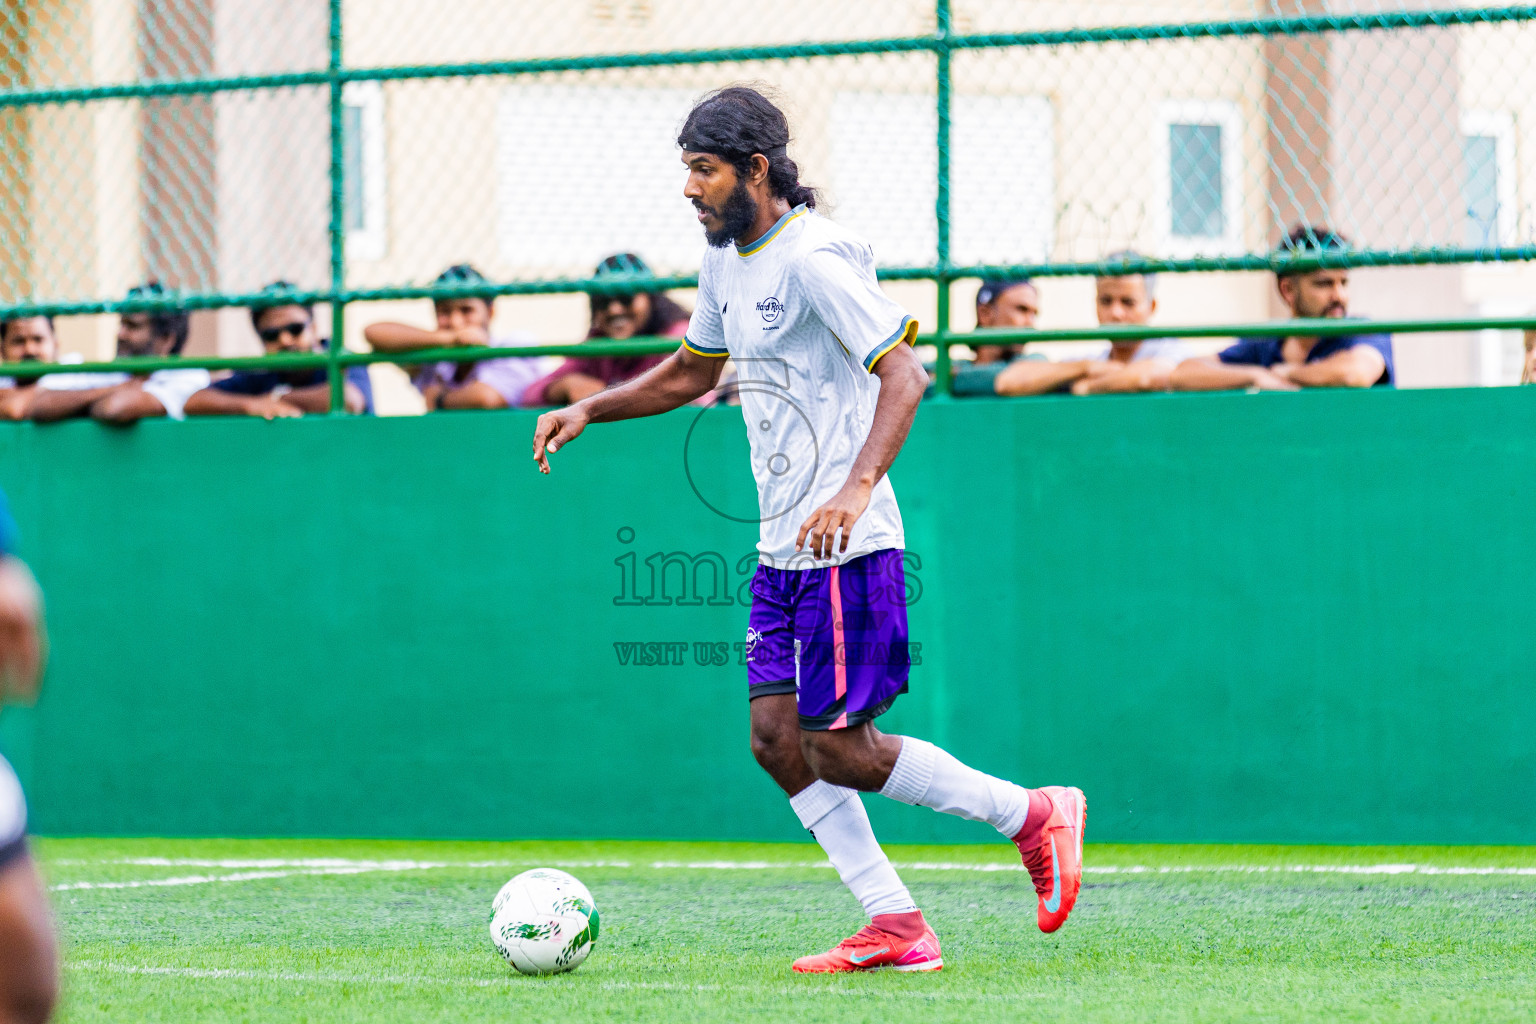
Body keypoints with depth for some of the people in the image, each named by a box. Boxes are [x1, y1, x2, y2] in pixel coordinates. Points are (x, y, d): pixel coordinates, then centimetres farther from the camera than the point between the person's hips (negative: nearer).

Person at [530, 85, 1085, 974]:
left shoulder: (814, 259, -17)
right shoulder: (728, 256, 11)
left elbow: (904, 374, -24)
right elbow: (693, 370, 28)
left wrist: (856, 489, -36)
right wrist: (591, 410, 14)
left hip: (845, 545, -9)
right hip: (783, 545, 9)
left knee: (837, 747, -8)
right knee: (777, 737, 4)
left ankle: (1033, 815, 7)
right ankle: (894, 926, 8)